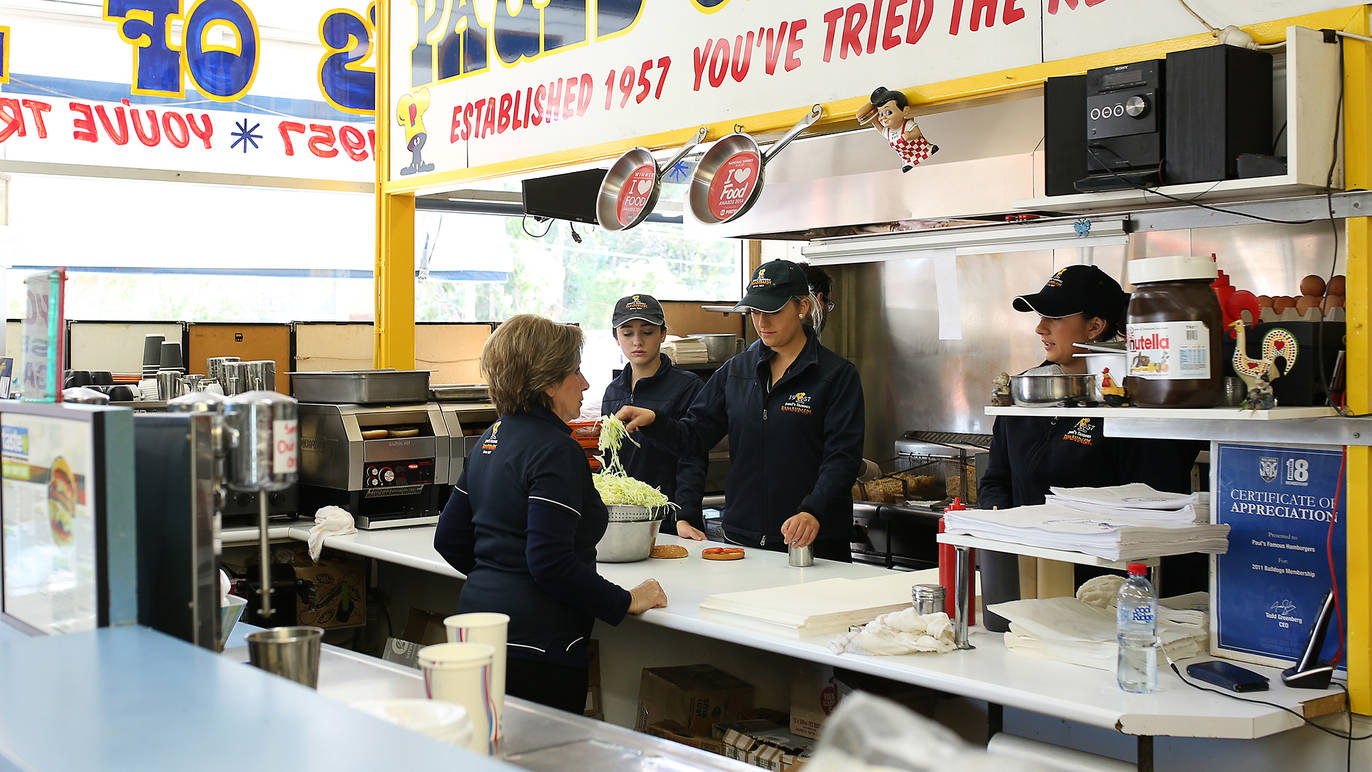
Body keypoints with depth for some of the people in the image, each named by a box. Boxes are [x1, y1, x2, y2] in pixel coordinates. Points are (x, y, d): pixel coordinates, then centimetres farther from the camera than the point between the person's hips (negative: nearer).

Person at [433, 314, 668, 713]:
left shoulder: (491, 439, 11)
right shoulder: (555, 450, -16)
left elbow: (449, 539, 16)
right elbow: (551, 561, -24)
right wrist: (626, 602, -14)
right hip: (534, 644, -9)